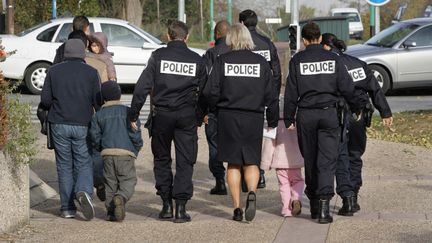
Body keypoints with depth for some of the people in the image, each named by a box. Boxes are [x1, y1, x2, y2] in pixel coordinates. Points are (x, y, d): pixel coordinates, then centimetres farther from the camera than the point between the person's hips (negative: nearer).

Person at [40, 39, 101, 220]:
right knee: (84, 164, 7)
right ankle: (84, 192, -21)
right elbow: (97, 101, -2)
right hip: (82, 125, -1)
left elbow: (45, 100, 0)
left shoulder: (54, 71, 3)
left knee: (64, 165, 8)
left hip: (59, 124, 1)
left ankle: (67, 207, 6)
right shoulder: (91, 73, 0)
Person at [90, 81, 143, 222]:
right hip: (126, 152, -2)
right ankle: (120, 198, -30)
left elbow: (95, 137, 7)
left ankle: (111, 211, 4)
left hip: (107, 153, 2)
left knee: (110, 183, 11)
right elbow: (135, 134, -1)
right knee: (128, 181, -1)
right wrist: (136, 149, 15)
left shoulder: (98, 115, 10)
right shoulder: (127, 112, 5)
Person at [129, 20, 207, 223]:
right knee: (185, 162, 5)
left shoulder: (158, 56, -1)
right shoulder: (197, 60, 4)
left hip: (162, 115, 0)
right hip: (187, 115, 1)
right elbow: (204, 92, 7)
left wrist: (134, 115, -2)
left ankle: (167, 205, 11)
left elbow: (142, 87, -6)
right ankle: (181, 206, -2)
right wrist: (199, 118, 17)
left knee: (162, 160, 13)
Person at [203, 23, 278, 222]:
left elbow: (211, 92, -7)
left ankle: (237, 208, 8)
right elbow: (270, 96, 2)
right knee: (251, 161, 11)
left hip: (228, 116, -1)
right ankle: (251, 193, -17)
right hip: (254, 118, 1)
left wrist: (216, 106, 13)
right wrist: (273, 121, 13)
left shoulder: (222, 61, -3)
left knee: (233, 163, 9)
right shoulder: (261, 62, 1)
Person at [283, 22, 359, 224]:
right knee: (327, 160, -2)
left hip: (306, 114, 0)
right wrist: (356, 109, 14)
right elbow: (347, 87, 0)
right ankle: (324, 203, -16)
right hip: (329, 113, 0)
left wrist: (289, 119, 5)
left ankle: (314, 204, 19)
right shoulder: (333, 59, 1)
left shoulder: (297, 60, -1)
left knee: (310, 160, 12)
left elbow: (291, 93, -1)